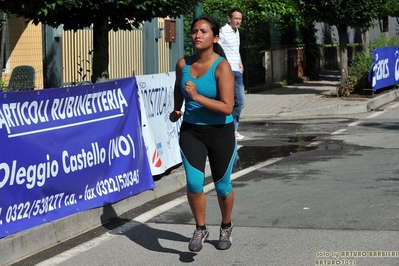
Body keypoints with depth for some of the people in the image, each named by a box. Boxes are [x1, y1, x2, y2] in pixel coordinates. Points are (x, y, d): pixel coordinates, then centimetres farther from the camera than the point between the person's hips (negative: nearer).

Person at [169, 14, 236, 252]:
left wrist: (197, 97, -32)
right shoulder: (183, 64, -4)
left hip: (220, 133, -3)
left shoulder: (222, 66, -19)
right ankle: (201, 229, 9)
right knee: (194, 183, -13)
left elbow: (227, 107, -27)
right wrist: (176, 110, 15)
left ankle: (226, 228, 39)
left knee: (222, 186, 12)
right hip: (191, 131, 3)